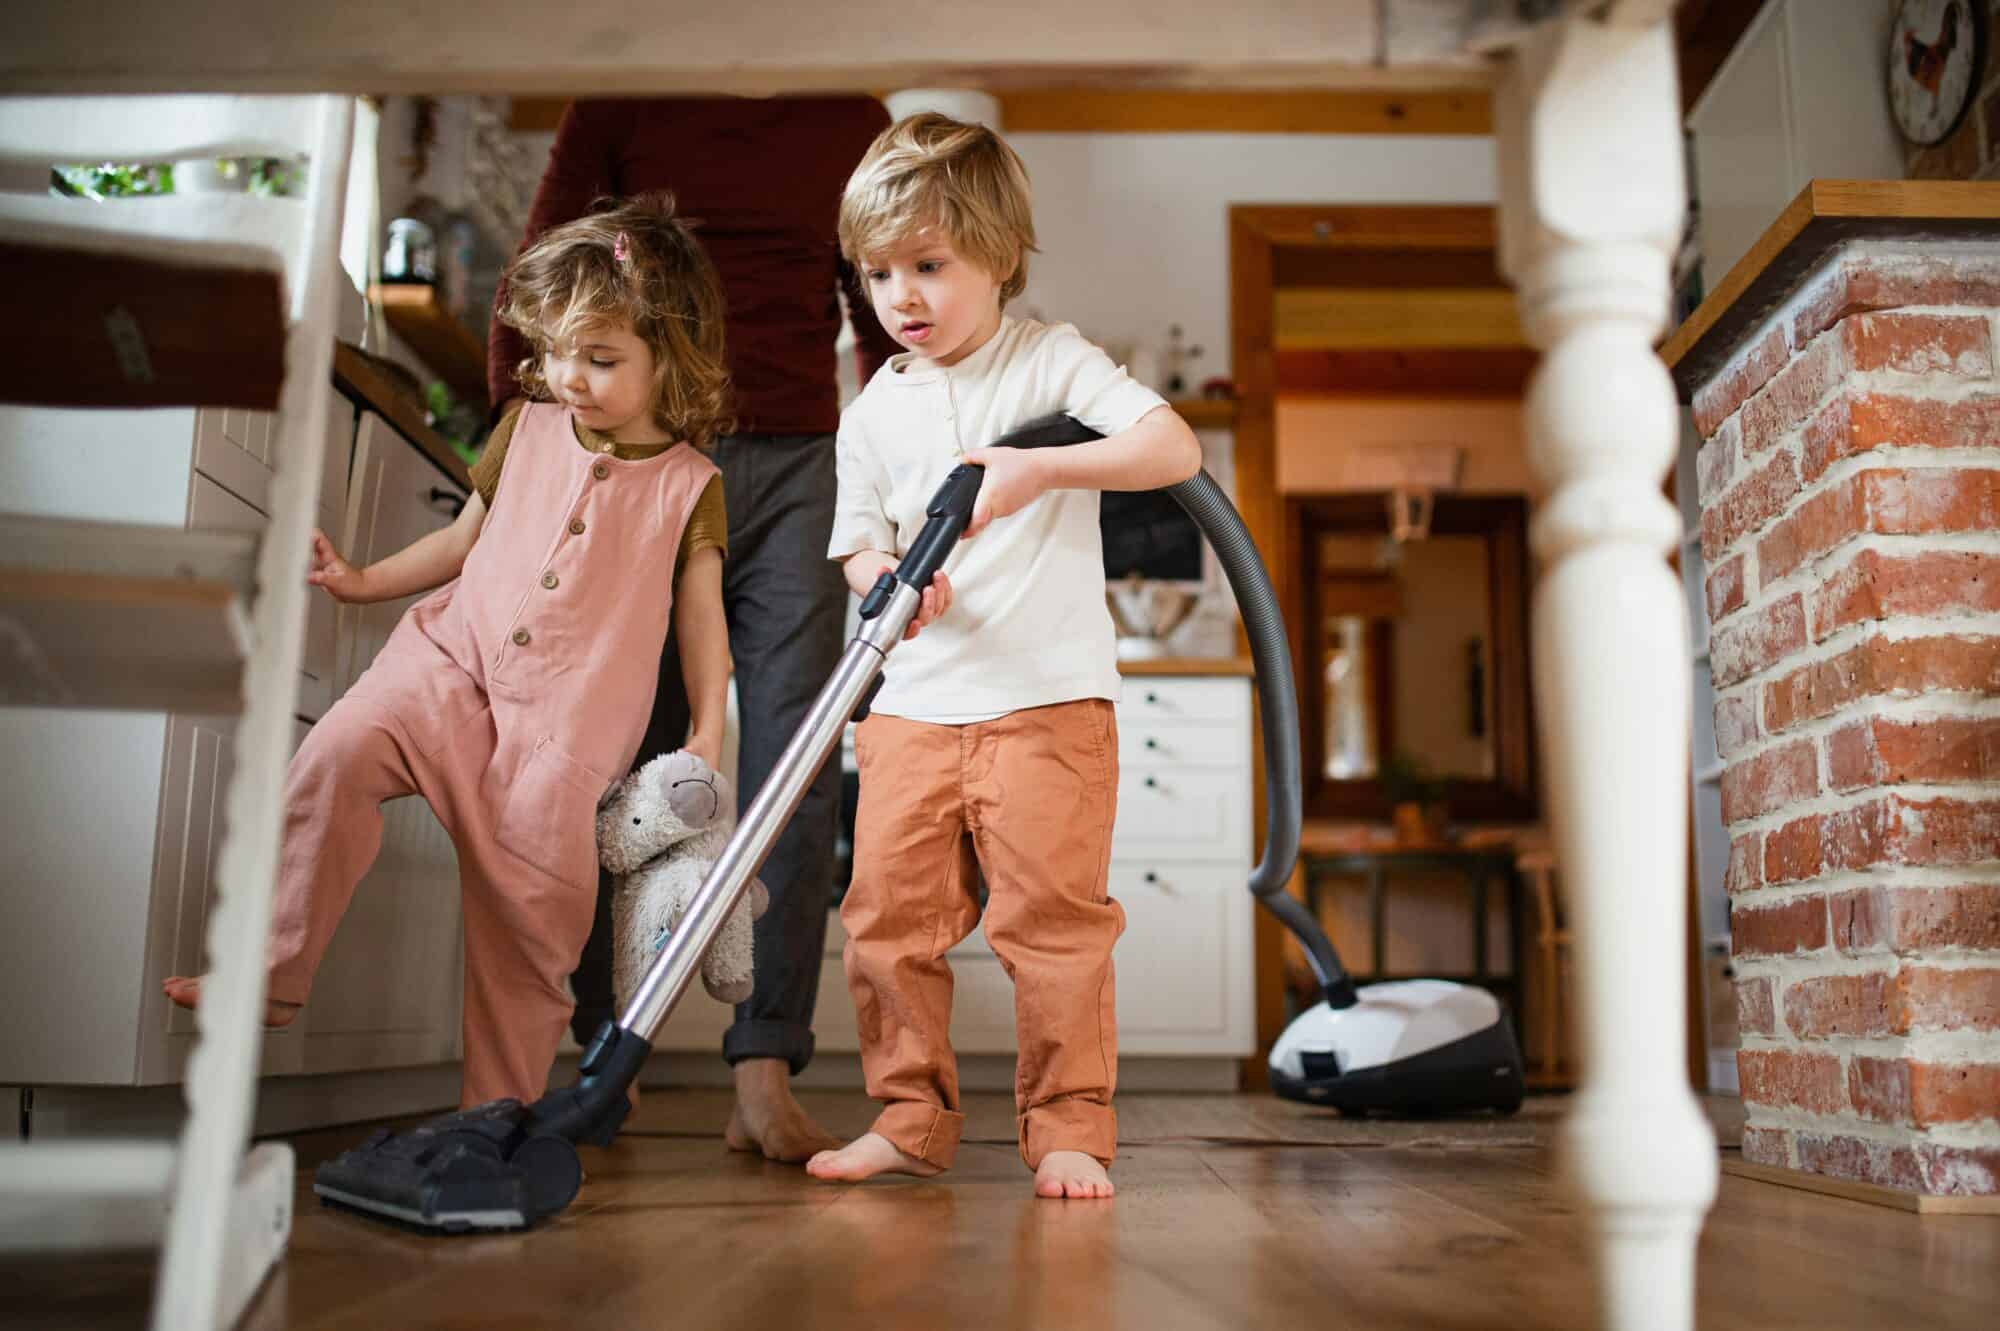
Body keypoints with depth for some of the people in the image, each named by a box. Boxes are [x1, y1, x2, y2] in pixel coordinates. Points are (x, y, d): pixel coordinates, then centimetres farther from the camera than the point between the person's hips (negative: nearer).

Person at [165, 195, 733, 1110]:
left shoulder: (688, 484, 1)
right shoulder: (527, 430, 11)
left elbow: (702, 615, 4)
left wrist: (708, 737, -2)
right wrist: (363, 580, 15)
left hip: (568, 723, -3)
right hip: (455, 662, 3)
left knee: (532, 909, -4)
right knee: (339, 752, -21)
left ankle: (500, 1111, 13)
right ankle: (271, 973, -7)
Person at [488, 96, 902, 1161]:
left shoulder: (854, 127, 14)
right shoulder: (623, 106, 8)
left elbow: (883, 327, 17)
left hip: (799, 469, 2)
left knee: (794, 762, -9)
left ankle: (764, 1078, -8)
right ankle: (585, 1043, 19)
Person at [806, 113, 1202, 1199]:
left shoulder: (1051, 359, 1)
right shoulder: (875, 411, 12)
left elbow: (1175, 448, -11)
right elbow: (859, 546, 14)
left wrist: (1040, 467, -23)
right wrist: (895, 581, -10)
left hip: (1048, 696, -4)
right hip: (914, 702, 4)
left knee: (1052, 916, -4)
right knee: (886, 913, 3)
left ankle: (1069, 1129, 10)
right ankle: (910, 1118, 19)